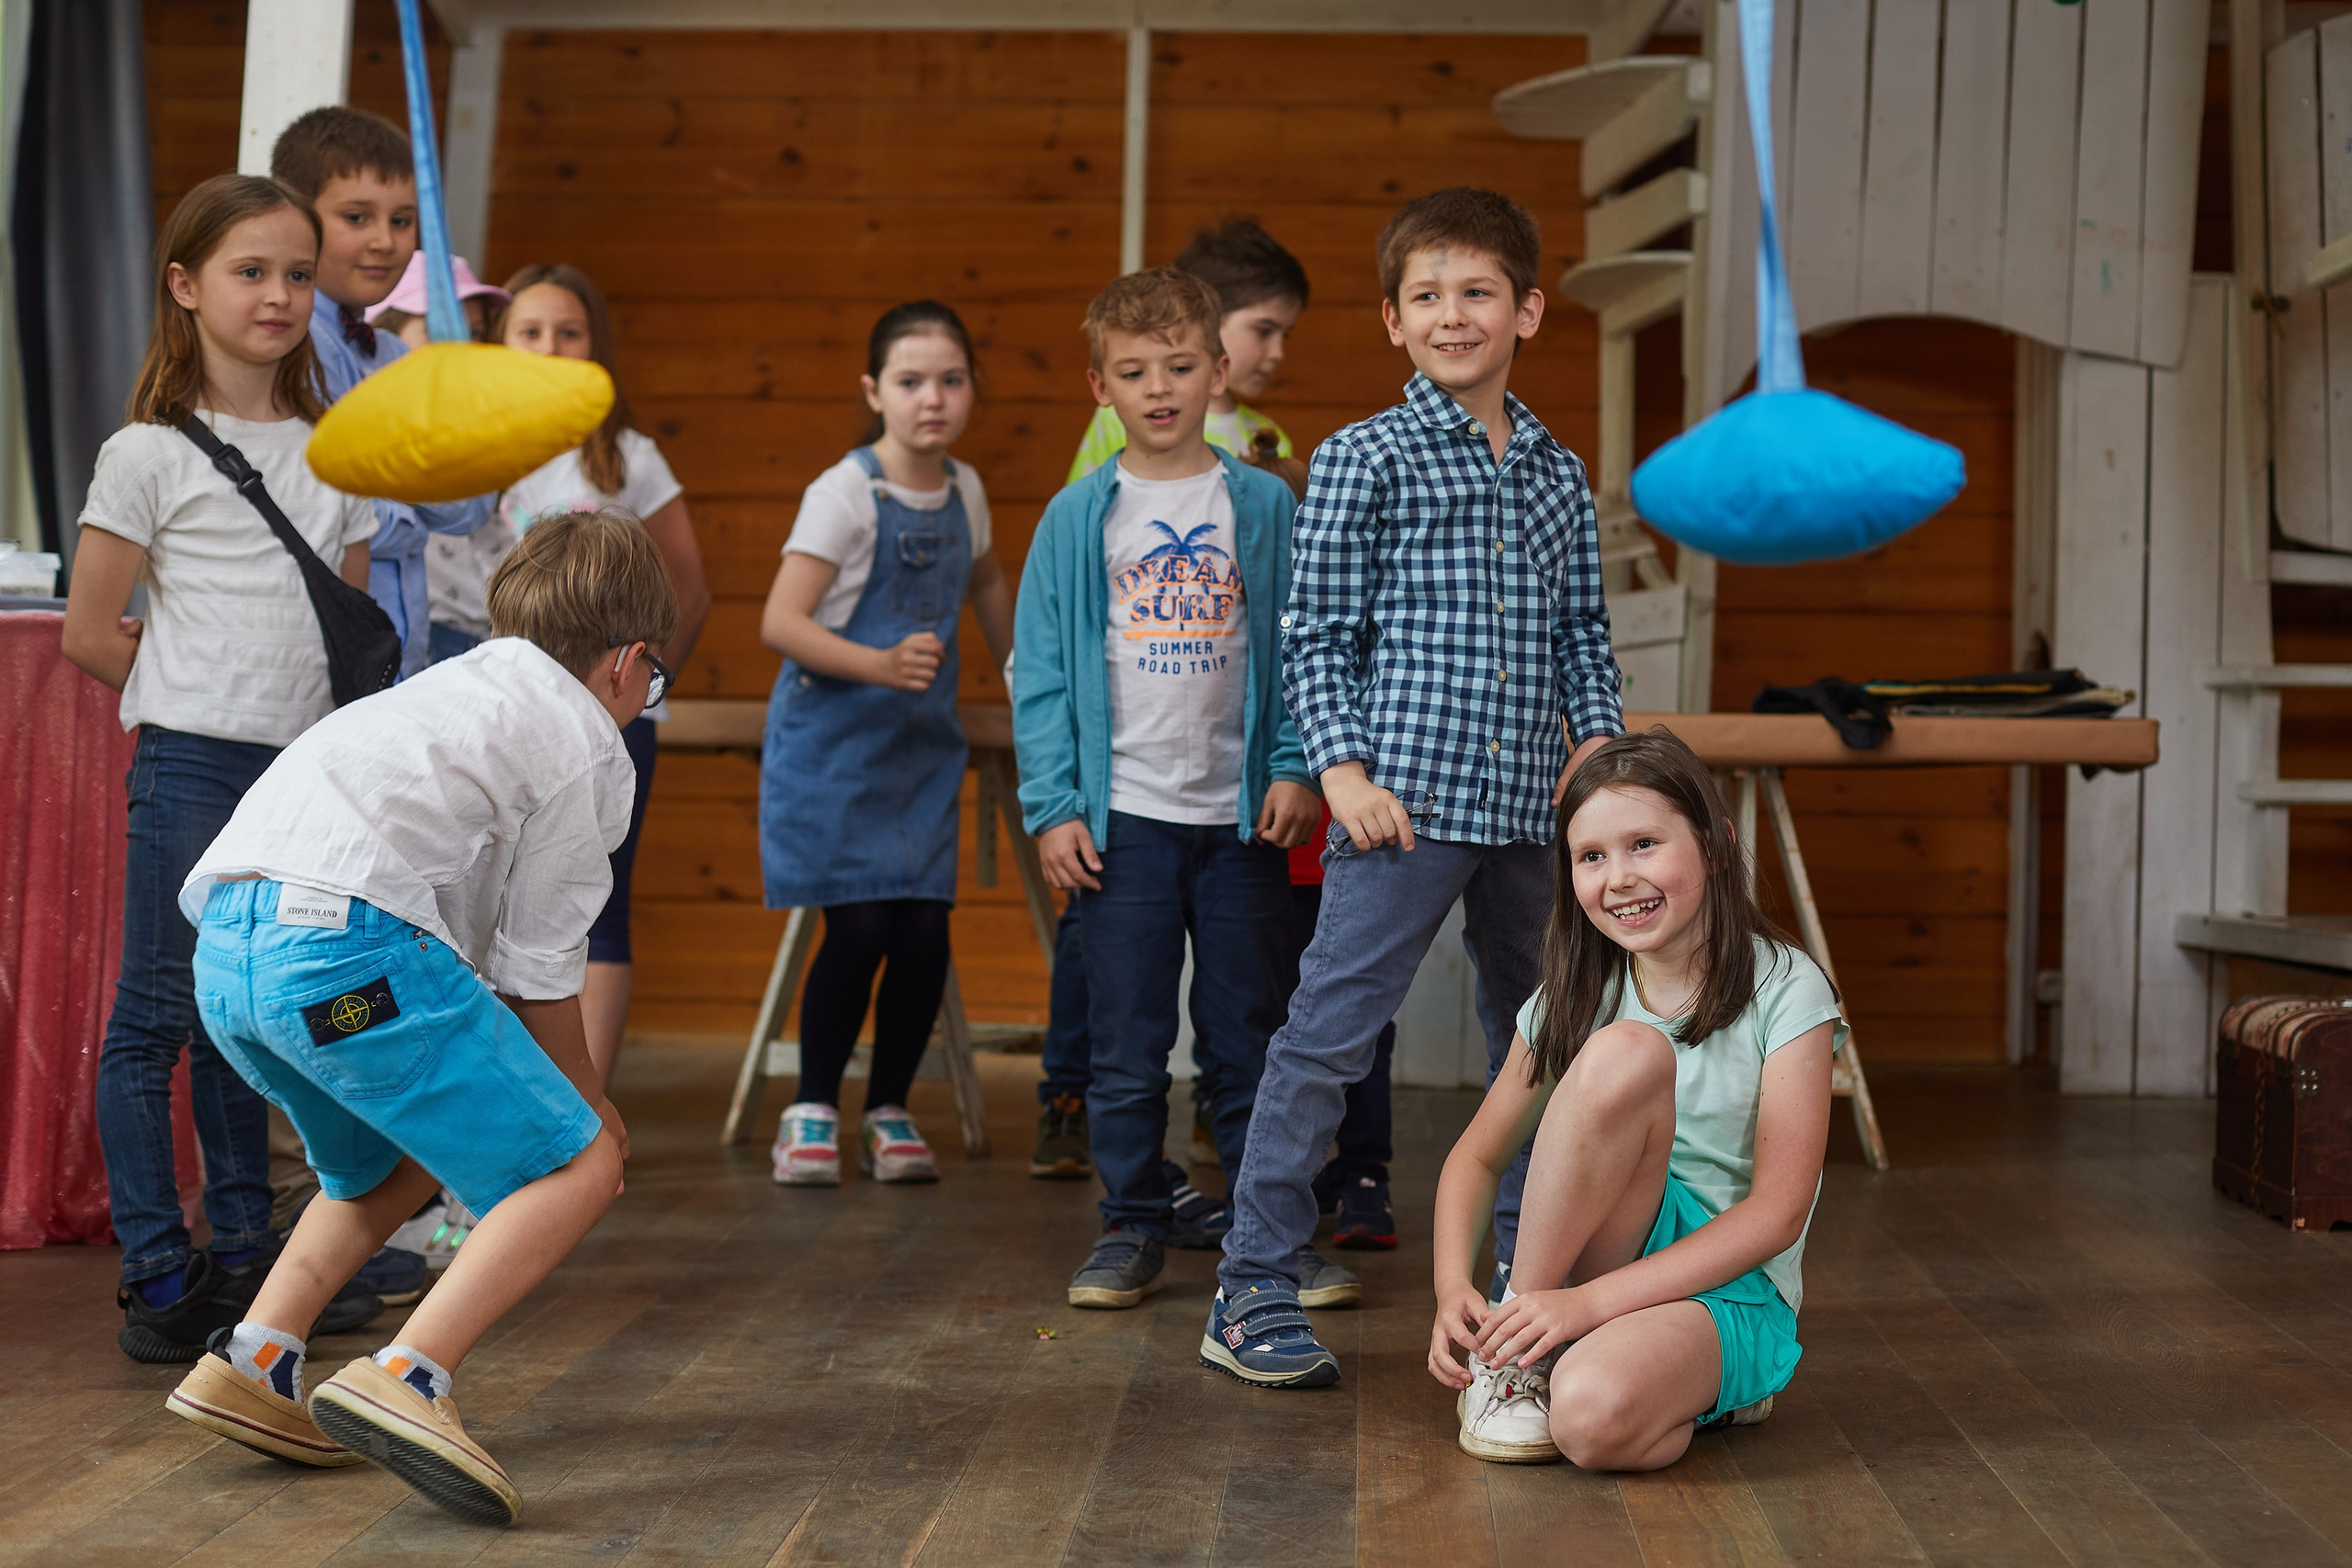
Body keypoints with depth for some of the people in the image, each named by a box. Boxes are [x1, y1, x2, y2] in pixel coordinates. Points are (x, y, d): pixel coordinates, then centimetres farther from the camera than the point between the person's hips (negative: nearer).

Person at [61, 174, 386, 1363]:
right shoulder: (148, 453, -4)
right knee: (157, 1014, -2)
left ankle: (245, 1256, 23)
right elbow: (91, 632, -3)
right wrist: (206, 696, 2)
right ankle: (158, 1276, 5)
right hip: (192, 763, -5)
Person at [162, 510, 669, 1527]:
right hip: (344, 942, -9)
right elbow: (537, 971, 7)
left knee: (397, 1159, 31)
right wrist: (585, 1099, 23)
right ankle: (406, 1377, -17)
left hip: (223, 941, 9)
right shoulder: (587, 746, 8)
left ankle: (251, 1362, 21)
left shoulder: (450, 687, 32)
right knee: (579, 1164, -1)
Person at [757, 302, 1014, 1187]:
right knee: (860, 925, -10)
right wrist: (881, 665, -33)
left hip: (922, 742, 5)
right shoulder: (845, 493, -12)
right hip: (834, 739, -5)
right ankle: (813, 1110, 10)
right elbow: (780, 623, -20)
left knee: (925, 928, -2)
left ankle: (889, 1113, 15)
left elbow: (987, 589, 28)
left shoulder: (964, 492, 7)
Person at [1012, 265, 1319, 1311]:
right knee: (1126, 1045, 3)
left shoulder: (1265, 506, 4)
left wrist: (1295, 766, -5)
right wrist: (1052, 809, -3)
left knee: (1250, 1037, 7)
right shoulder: (1078, 517, 2)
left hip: (1242, 816, 0)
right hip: (1121, 814, 0)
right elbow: (1040, 670, 3)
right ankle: (1133, 1227, 15)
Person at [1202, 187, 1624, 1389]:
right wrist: (1342, 765, -12)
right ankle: (1253, 1295, 2)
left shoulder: (1560, 477, 14)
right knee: (1326, 1037, -6)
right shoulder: (1364, 459, -1)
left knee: (1534, 1042, 14)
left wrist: (1596, 737, 1)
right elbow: (1316, 634, -3)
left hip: (1529, 808, 6)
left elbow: (1583, 633, 17)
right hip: (1404, 803, -5)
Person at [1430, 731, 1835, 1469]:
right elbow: (1477, 1157, 10)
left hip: (1731, 1289, -3)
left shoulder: (1785, 992, -9)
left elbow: (1778, 1212, -15)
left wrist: (1590, 1301, -23)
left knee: (1594, 1415, -40)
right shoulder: (1574, 998, 3)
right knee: (1622, 1052, -27)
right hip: (1595, 1254, 3)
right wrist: (1453, 1289, -12)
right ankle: (1515, 1357, -17)